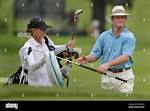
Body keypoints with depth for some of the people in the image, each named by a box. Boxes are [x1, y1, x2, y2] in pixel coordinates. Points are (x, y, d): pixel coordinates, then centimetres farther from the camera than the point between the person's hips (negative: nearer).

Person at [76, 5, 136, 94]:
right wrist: (86, 59, -15)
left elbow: (126, 57, -18)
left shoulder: (129, 37, -5)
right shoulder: (104, 36, 8)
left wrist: (108, 64, -30)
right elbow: (95, 54, 9)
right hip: (107, 75, 3)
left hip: (124, 75, -3)